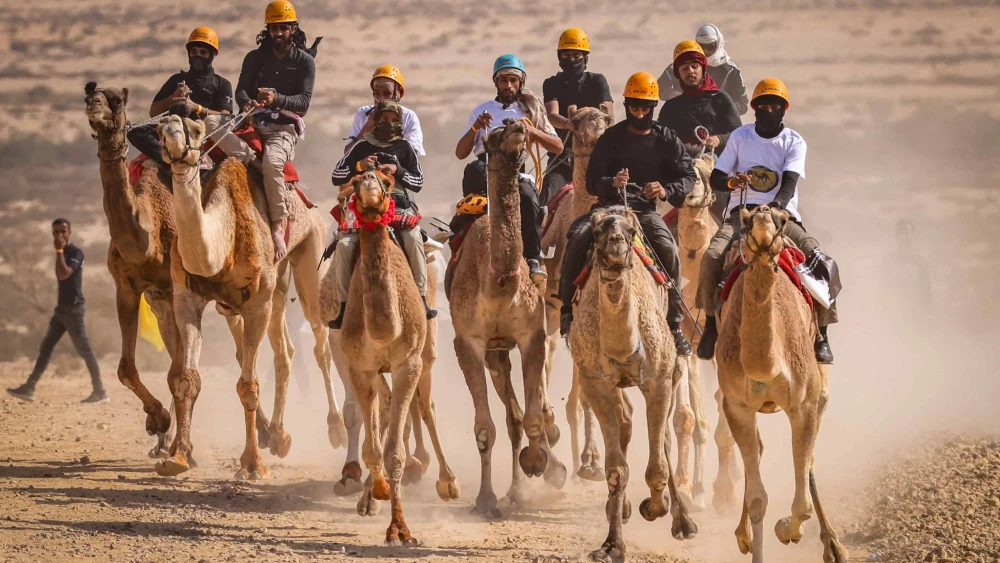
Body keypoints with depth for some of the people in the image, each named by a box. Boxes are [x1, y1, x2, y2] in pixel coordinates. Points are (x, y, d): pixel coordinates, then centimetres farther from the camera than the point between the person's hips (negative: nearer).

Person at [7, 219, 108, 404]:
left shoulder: (75, 252, -13)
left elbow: (64, 274, -26)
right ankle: (29, 388, 8)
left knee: (84, 350, -8)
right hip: (62, 307, 9)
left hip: (73, 308, -9)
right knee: (46, 346, 8)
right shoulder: (63, 253, 15)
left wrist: (59, 250, -20)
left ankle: (100, 392, -6)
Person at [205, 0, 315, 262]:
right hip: (254, 123, 4)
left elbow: (304, 101, -7)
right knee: (212, 122, -23)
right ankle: (253, 160, -35)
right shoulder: (255, 58, 14)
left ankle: (278, 226, -32)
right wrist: (246, 103, -22)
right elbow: (241, 90, 3)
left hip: (284, 127, -4)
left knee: (273, 161, -37)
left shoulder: (304, 62, 4)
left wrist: (276, 99, -26)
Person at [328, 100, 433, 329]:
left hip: (399, 206, -1)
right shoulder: (362, 146, 13)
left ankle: (422, 300, -27)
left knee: (414, 239, -32)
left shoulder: (404, 147, 12)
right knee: (344, 245, -23)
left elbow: (418, 182, 10)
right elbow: (337, 176, 11)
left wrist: (398, 171, -8)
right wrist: (358, 166, -7)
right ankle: (344, 306, -15)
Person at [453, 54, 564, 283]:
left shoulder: (531, 110, 19)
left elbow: (558, 147, 9)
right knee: (473, 169, -37)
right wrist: (475, 127, -7)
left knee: (528, 196, -34)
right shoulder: (482, 111, 21)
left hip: (518, 170, 0)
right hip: (485, 170, 0)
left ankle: (534, 260, -32)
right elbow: (460, 153, 11)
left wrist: (532, 131, -8)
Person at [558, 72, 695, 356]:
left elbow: (688, 176, 8)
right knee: (577, 236, -27)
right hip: (609, 204, 0)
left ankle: (674, 324, -15)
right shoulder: (612, 138, 6)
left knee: (668, 249, -27)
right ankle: (567, 309, -14)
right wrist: (612, 182, -20)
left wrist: (667, 191, -13)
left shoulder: (666, 140, 8)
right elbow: (591, 181, 3)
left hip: (646, 209, 0)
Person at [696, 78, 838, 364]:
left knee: (819, 259, -24)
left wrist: (777, 204, -35)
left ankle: (821, 333, -11)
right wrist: (731, 182, -20)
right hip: (741, 211, 1)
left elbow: (790, 183, -12)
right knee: (712, 257, -28)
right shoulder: (740, 137, 8)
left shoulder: (794, 142, 3)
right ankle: (711, 322, -7)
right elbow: (714, 179, 5)